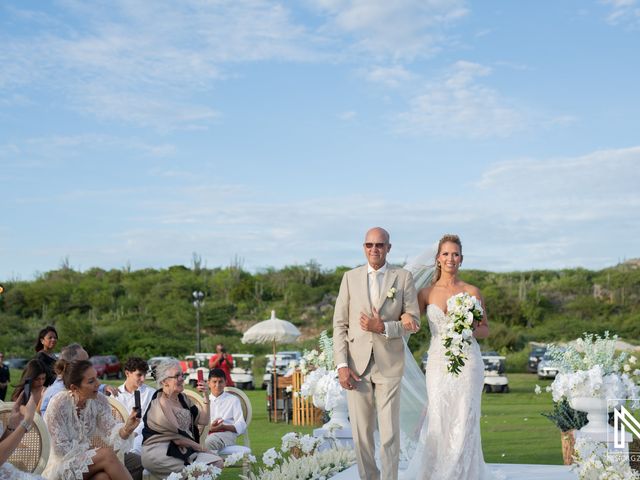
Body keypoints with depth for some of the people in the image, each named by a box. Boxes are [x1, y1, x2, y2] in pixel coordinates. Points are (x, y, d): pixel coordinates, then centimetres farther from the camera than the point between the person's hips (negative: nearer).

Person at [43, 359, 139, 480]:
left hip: (86, 458, 4)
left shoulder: (99, 400, -3)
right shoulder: (58, 404, -20)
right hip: (61, 466, -4)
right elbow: (62, 449, -18)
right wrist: (88, 447, -12)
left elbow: (109, 432, -13)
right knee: (107, 454, -26)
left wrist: (126, 429, -31)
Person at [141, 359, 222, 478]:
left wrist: (206, 396, 2)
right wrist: (200, 448, -4)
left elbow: (203, 421, 11)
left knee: (217, 462, -12)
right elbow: (177, 438, -14)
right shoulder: (161, 404, -12)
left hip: (183, 450, 8)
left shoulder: (183, 398, 13)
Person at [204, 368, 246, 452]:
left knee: (208, 442, -38)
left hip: (227, 433, -1)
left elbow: (242, 426, 9)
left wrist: (223, 426, -9)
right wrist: (210, 427, -11)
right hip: (207, 434, 1)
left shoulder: (233, 400, 19)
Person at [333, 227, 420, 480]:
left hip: (389, 365, -1)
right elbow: (340, 324, 4)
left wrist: (383, 327, -15)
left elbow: (414, 321, 1)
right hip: (356, 365, 1)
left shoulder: (403, 278, 3)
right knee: (361, 433, 6)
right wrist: (341, 365, -5)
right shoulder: (350, 277, 6)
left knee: (390, 433, -1)